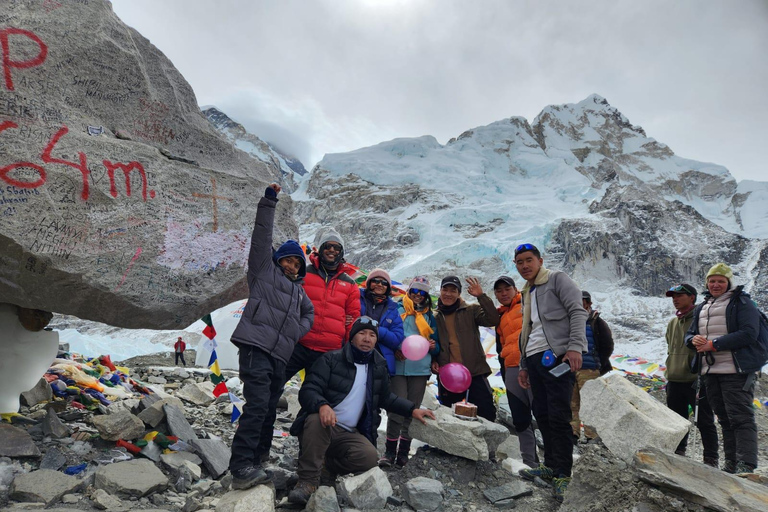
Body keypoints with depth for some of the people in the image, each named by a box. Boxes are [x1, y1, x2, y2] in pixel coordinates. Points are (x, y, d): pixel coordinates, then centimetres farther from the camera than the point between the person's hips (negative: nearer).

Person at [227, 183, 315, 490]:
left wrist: (300, 330, 19)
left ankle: (259, 456, 24)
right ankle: (241, 469, -19)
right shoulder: (264, 270, 11)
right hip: (256, 347, -7)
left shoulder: (299, 292, 27)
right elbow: (262, 235, 2)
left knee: (269, 408, 11)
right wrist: (269, 201, -3)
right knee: (257, 405, -18)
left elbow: (310, 312, 40)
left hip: (280, 356, 7)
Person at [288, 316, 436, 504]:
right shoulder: (331, 359, -7)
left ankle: (326, 466, 0)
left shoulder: (379, 366, 9)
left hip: (349, 434, 4)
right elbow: (308, 390, -16)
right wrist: (322, 405, -38)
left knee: (369, 457, -26)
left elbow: (385, 397, 22)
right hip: (323, 425, -4)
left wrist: (412, 410, 9)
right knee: (317, 420, -38)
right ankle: (307, 480, -22)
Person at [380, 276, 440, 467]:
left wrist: (433, 346, -5)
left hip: (420, 368, 3)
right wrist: (394, 350, -13)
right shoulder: (397, 310, 7)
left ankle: (404, 452, 16)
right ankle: (390, 451, 0)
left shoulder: (429, 316, 17)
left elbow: (436, 346, 18)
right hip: (398, 367, -3)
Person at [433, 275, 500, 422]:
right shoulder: (435, 318, 13)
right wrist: (433, 361, 4)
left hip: (475, 371, -3)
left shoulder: (470, 311, 4)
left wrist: (481, 296, -20)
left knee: (486, 413, -6)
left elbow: (493, 320, -14)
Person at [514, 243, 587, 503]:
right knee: (541, 414, 11)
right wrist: (523, 365, 23)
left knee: (558, 416, -7)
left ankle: (563, 474, 2)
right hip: (535, 358, 8)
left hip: (556, 355, -8)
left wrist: (575, 345, -22)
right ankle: (551, 465, 23)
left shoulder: (557, 279, 0)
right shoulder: (527, 292, 22)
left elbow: (578, 311, -11)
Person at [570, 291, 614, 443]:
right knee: (571, 403, 6)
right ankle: (572, 434, 13)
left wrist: (598, 365, -2)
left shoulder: (597, 322, 1)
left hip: (589, 371, -5)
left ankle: (591, 437, 5)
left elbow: (608, 346, 1)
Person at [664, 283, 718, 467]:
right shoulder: (673, 323, 15)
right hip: (675, 381, 7)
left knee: (705, 422, 2)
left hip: (697, 380, -7)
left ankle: (711, 460, 11)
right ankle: (678, 454, 22)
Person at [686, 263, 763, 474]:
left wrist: (713, 344, -17)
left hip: (736, 370, -7)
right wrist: (694, 340, -5)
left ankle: (746, 466, -8)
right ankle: (731, 464, 18)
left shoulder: (741, 302, -2)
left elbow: (748, 334, -15)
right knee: (724, 419, 11)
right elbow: (689, 334, 19)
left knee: (741, 417, -9)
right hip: (710, 372, 7)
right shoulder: (702, 308, 18)